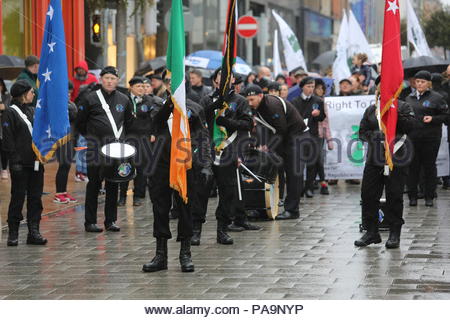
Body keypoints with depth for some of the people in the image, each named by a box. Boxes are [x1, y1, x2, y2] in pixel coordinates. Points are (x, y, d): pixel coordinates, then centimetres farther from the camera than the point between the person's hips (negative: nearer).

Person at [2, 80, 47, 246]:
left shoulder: (32, 111, 15)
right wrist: (14, 160, -17)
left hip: (36, 162, 7)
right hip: (20, 163, -7)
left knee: (35, 197, 5)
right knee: (18, 198, -2)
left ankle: (34, 232, 9)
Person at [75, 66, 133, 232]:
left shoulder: (124, 100, 9)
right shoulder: (91, 99, -1)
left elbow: (128, 122, 21)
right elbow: (80, 122, 5)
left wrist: (122, 138, 12)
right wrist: (89, 137, 5)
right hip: (96, 147, -3)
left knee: (113, 185, 7)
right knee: (94, 184, -1)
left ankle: (111, 220, 14)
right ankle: (90, 222, 3)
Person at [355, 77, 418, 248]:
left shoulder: (403, 107, 4)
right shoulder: (371, 110, 14)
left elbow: (413, 125, -11)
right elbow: (362, 132, 9)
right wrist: (376, 136, -9)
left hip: (397, 158, -3)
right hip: (374, 158, 3)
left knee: (394, 196, -2)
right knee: (368, 194, 2)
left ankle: (394, 234, 7)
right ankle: (371, 232, 13)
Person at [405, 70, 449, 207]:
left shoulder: (436, 98, -1)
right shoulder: (409, 98, 12)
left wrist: (433, 119, -16)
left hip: (430, 138, -3)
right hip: (412, 138, 3)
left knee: (429, 166, 2)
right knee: (412, 166, 3)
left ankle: (429, 197, 10)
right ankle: (412, 196, 11)